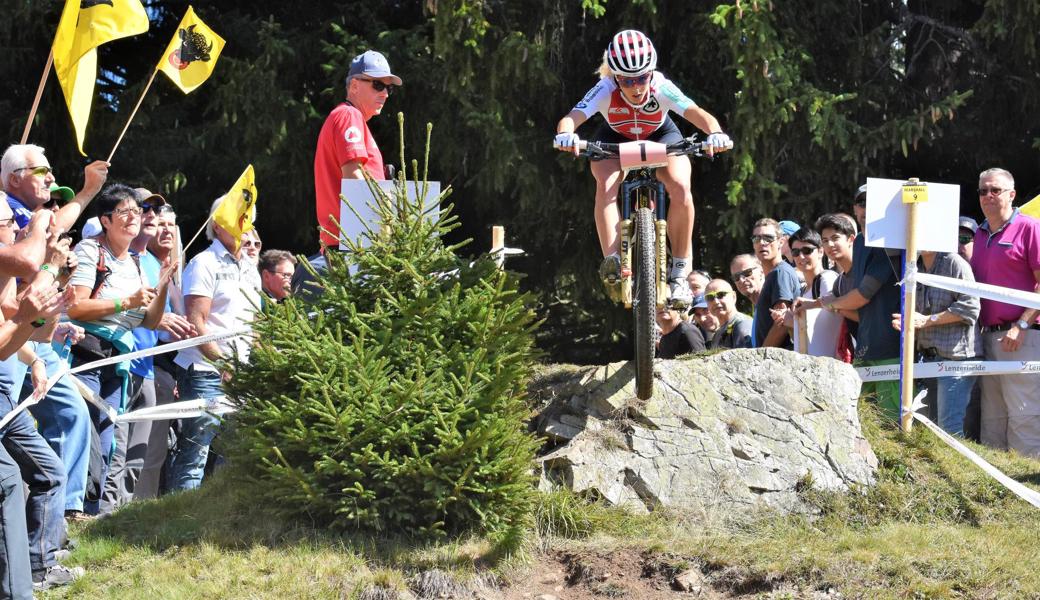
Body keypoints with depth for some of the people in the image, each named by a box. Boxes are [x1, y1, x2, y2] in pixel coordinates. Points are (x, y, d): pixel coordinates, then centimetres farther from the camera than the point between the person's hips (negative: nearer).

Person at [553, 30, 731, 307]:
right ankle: (612, 262, -33)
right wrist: (565, 134, -69)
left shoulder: (662, 87, -35)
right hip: (615, 140, 0)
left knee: (680, 187, -26)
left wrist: (715, 132, -67)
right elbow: (572, 117, -46)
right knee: (606, 185, -32)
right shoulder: (606, 90, -34)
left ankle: (679, 271, -14)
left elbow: (697, 113, -46)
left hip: (660, 136, 0)